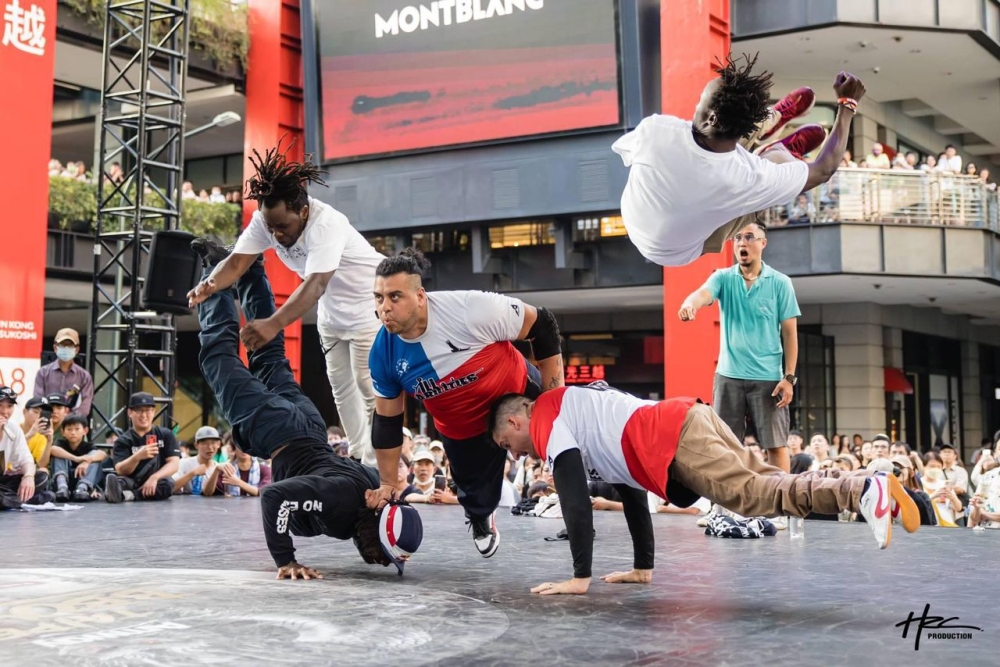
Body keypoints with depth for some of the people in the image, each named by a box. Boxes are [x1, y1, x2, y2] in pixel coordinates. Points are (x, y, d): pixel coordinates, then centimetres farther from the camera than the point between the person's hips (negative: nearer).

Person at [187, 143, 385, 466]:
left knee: (368, 386, -8)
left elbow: (315, 285, -49)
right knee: (341, 385, 13)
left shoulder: (326, 224, -37)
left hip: (367, 301, -7)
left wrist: (274, 324, -62)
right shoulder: (264, 220, -16)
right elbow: (237, 261, -23)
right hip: (332, 308, 8)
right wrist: (209, 285, -46)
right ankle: (358, 459, 26)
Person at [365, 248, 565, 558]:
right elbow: (386, 422, -4)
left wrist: (555, 396, -16)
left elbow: (542, 325, -20)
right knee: (475, 496, 15)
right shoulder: (383, 353, -20)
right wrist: (388, 484, 0)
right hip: (460, 429, 3)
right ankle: (481, 521, 50)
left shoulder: (472, 309, -34)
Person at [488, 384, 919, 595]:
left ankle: (865, 491, -29)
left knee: (753, 494, -18)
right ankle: (868, 486, -3)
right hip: (687, 420, 9)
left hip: (673, 440, -9)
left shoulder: (547, 422, 7)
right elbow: (630, 486, 34)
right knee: (771, 485, 6)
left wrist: (580, 577, -2)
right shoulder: (578, 418, 33)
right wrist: (642, 569, 34)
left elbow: (575, 500, -5)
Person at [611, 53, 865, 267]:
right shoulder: (751, 176, -37)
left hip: (632, 219, 2)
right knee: (778, 156, 10)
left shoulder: (656, 130, -35)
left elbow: (621, 148, -8)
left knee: (734, 123, 12)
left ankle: (774, 118, 45)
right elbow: (824, 170, -18)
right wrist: (848, 105, -7)